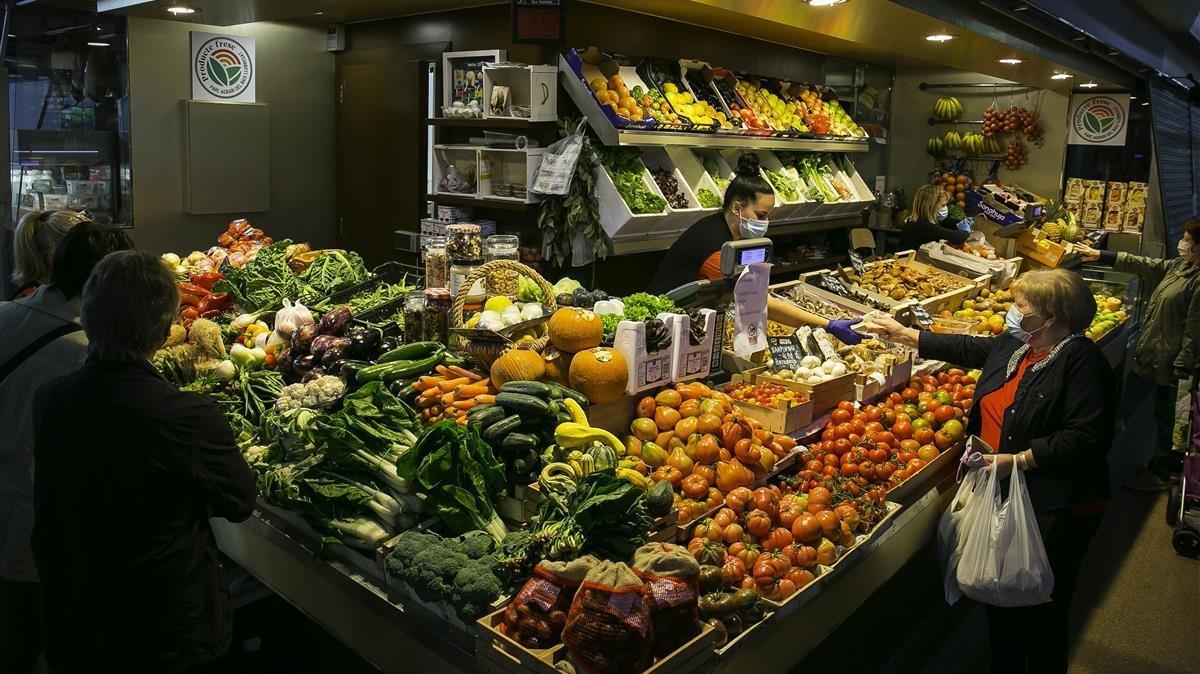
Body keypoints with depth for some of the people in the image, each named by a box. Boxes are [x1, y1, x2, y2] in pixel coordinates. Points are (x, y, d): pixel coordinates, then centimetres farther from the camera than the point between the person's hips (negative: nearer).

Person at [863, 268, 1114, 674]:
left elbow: (1086, 438, -23)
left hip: (1054, 510, -8)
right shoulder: (1013, 345, 6)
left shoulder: (1082, 362, -16)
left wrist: (1018, 461, -25)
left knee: (1042, 611, 3)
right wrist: (902, 334, 26)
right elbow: (966, 348, 23)